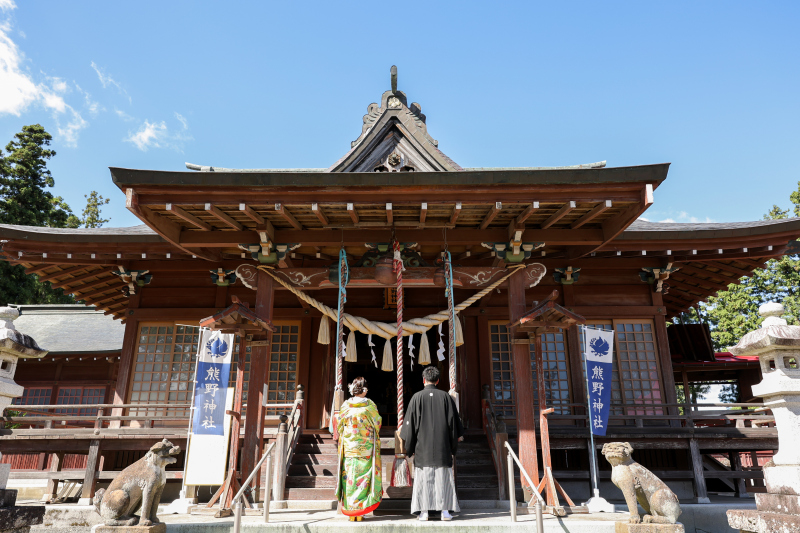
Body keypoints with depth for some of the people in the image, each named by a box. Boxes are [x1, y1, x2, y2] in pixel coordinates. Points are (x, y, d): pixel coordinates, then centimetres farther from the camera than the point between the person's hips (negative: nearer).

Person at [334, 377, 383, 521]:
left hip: (348, 446, 2)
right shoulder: (370, 405, -8)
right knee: (363, 476, 5)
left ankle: (350, 510, 10)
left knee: (349, 475, 6)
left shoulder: (345, 405, -2)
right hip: (366, 448, -2)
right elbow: (377, 424, 2)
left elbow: (339, 426, 7)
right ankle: (360, 511, 7)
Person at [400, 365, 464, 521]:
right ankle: (445, 510, 6)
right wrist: (453, 446, 13)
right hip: (442, 446, 1)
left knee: (423, 477, 5)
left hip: (422, 446, -1)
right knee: (443, 477, 7)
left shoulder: (417, 397, -3)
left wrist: (409, 447, 5)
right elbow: (453, 421, 4)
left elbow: (410, 423, -3)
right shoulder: (445, 396, 0)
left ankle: (424, 511, 4)